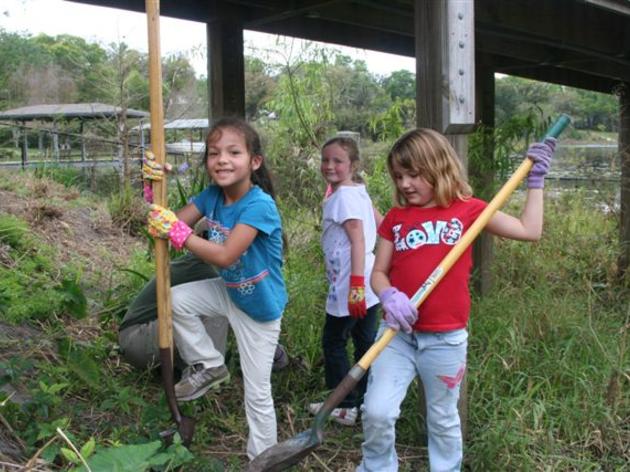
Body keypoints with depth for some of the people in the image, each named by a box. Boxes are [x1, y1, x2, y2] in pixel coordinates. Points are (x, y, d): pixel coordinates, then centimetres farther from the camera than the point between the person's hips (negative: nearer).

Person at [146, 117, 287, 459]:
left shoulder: (259, 205, -32)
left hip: (259, 306, -7)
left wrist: (177, 232, -36)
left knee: (257, 392, 4)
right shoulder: (212, 195, -8)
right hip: (229, 290, 7)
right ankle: (209, 366, 16)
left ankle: (262, 457, 27)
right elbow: (172, 222, -9)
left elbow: (224, 256, -38)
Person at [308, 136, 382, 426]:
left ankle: (344, 406, 13)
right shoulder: (358, 192, 10)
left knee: (333, 342, 5)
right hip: (368, 284, 9)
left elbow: (358, 241, -23)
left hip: (349, 285, -9)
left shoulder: (343, 196, -16)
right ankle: (366, 400, 25)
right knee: (365, 342, 14)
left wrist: (355, 286, -26)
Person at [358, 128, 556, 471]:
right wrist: (388, 296, -17)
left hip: (445, 339, -1)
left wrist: (535, 181, 1)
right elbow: (378, 273, 4)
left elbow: (529, 231, 1)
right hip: (397, 333, 2)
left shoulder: (467, 209, -1)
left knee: (443, 420, 14)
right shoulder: (395, 218, 4)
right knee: (377, 412, -8)